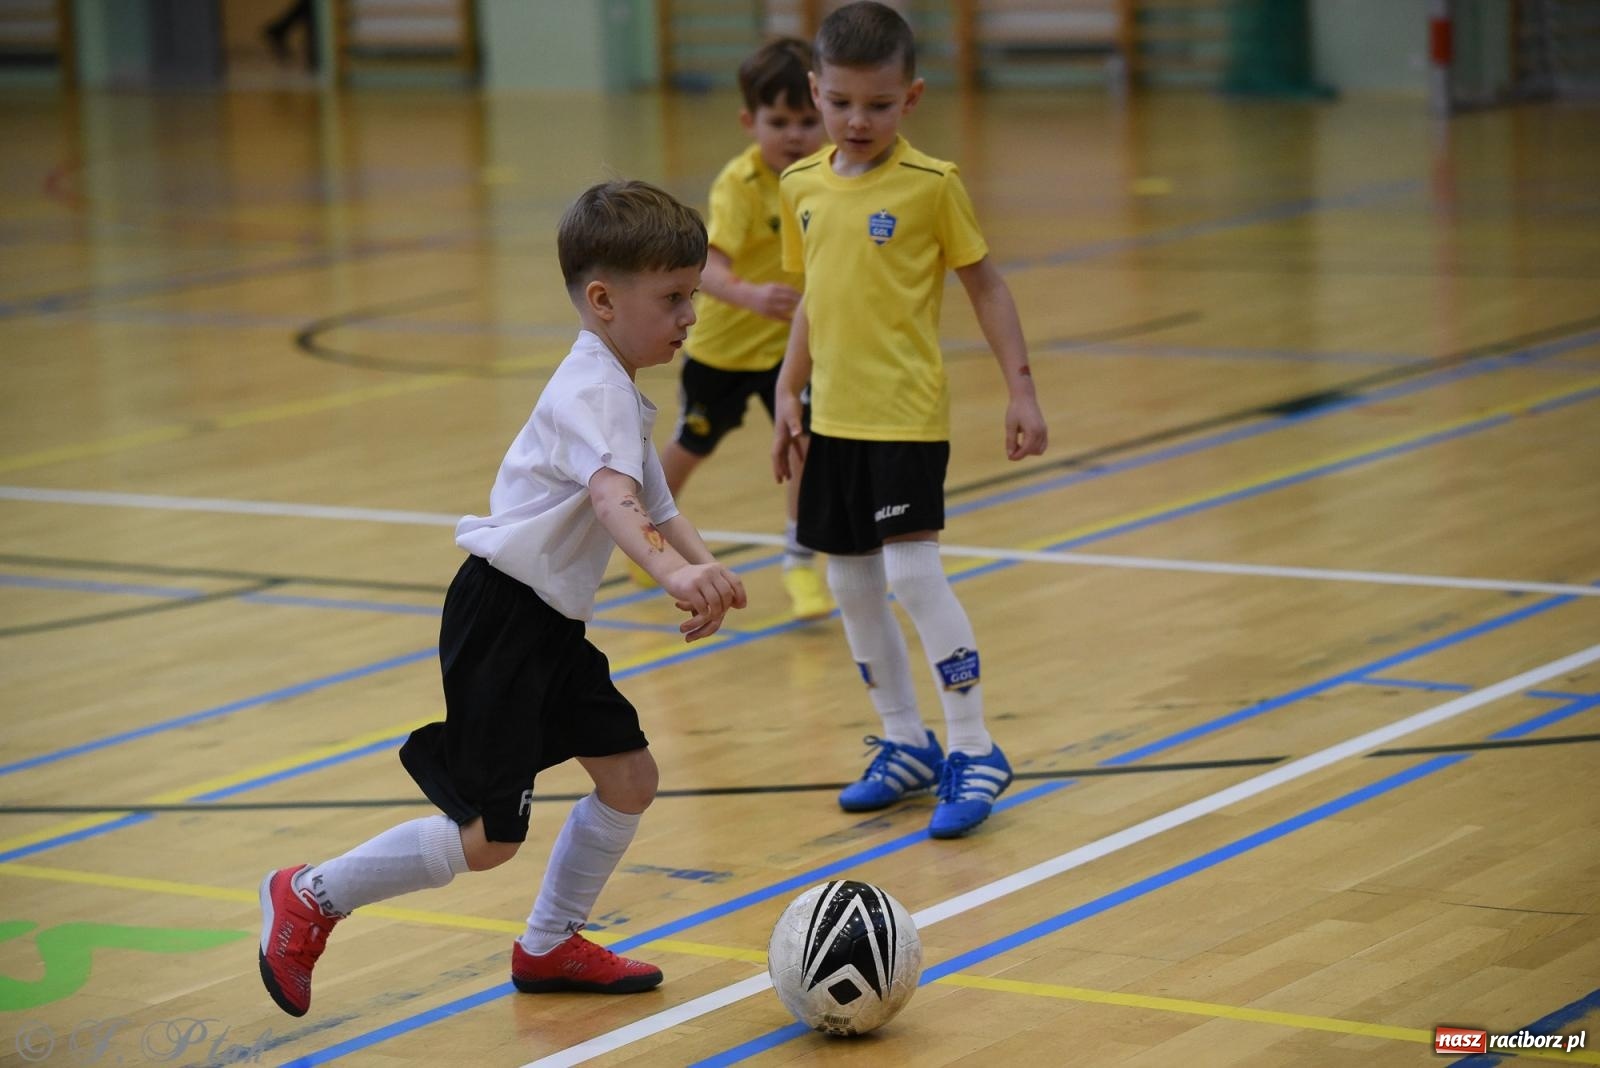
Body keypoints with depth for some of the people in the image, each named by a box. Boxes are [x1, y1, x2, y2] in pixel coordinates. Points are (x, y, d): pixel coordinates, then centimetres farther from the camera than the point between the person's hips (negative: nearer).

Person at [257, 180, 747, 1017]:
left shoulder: (618, 393, 13)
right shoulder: (595, 390, -20)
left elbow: (656, 508, 17)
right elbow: (612, 498, -38)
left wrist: (703, 569, -2)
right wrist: (674, 572, -54)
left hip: (551, 625, 10)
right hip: (501, 619, -10)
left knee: (629, 776, 12)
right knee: (488, 839, -7)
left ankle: (548, 947, 27)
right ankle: (310, 899, 9)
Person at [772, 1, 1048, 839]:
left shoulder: (931, 184, -8)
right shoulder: (802, 188, 6)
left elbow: (984, 284, -2)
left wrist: (1020, 388, -6)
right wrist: (789, 395, 14)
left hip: (907, 415, -6)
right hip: (834, 420, 6)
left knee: (913, 574, -13)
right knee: (851, 587, 11)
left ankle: (972, 750, -2)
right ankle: (905, 744, 25)